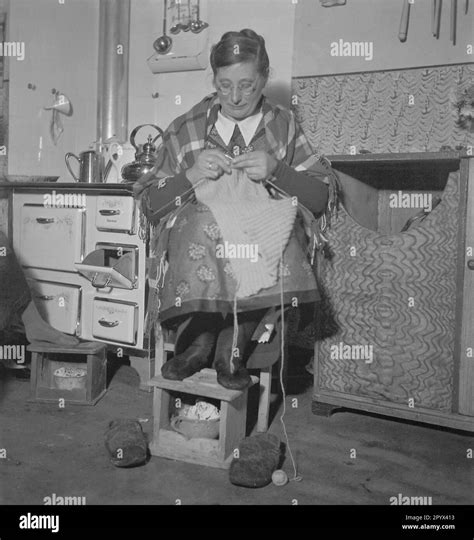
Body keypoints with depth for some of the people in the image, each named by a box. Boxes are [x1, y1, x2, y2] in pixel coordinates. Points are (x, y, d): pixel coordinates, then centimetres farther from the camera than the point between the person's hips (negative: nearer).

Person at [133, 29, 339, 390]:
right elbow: (149, 205, 9)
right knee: (197, 224, -34)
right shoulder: (185, 130, 12)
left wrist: (277, 171, -10)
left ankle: (233, 347, -18)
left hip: (266, 241, 1)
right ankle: (200, 340, -18)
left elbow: (327, 197, 7)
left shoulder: (284, 126, 12)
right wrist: (190, 175, -9)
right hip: (196, 244, 0)